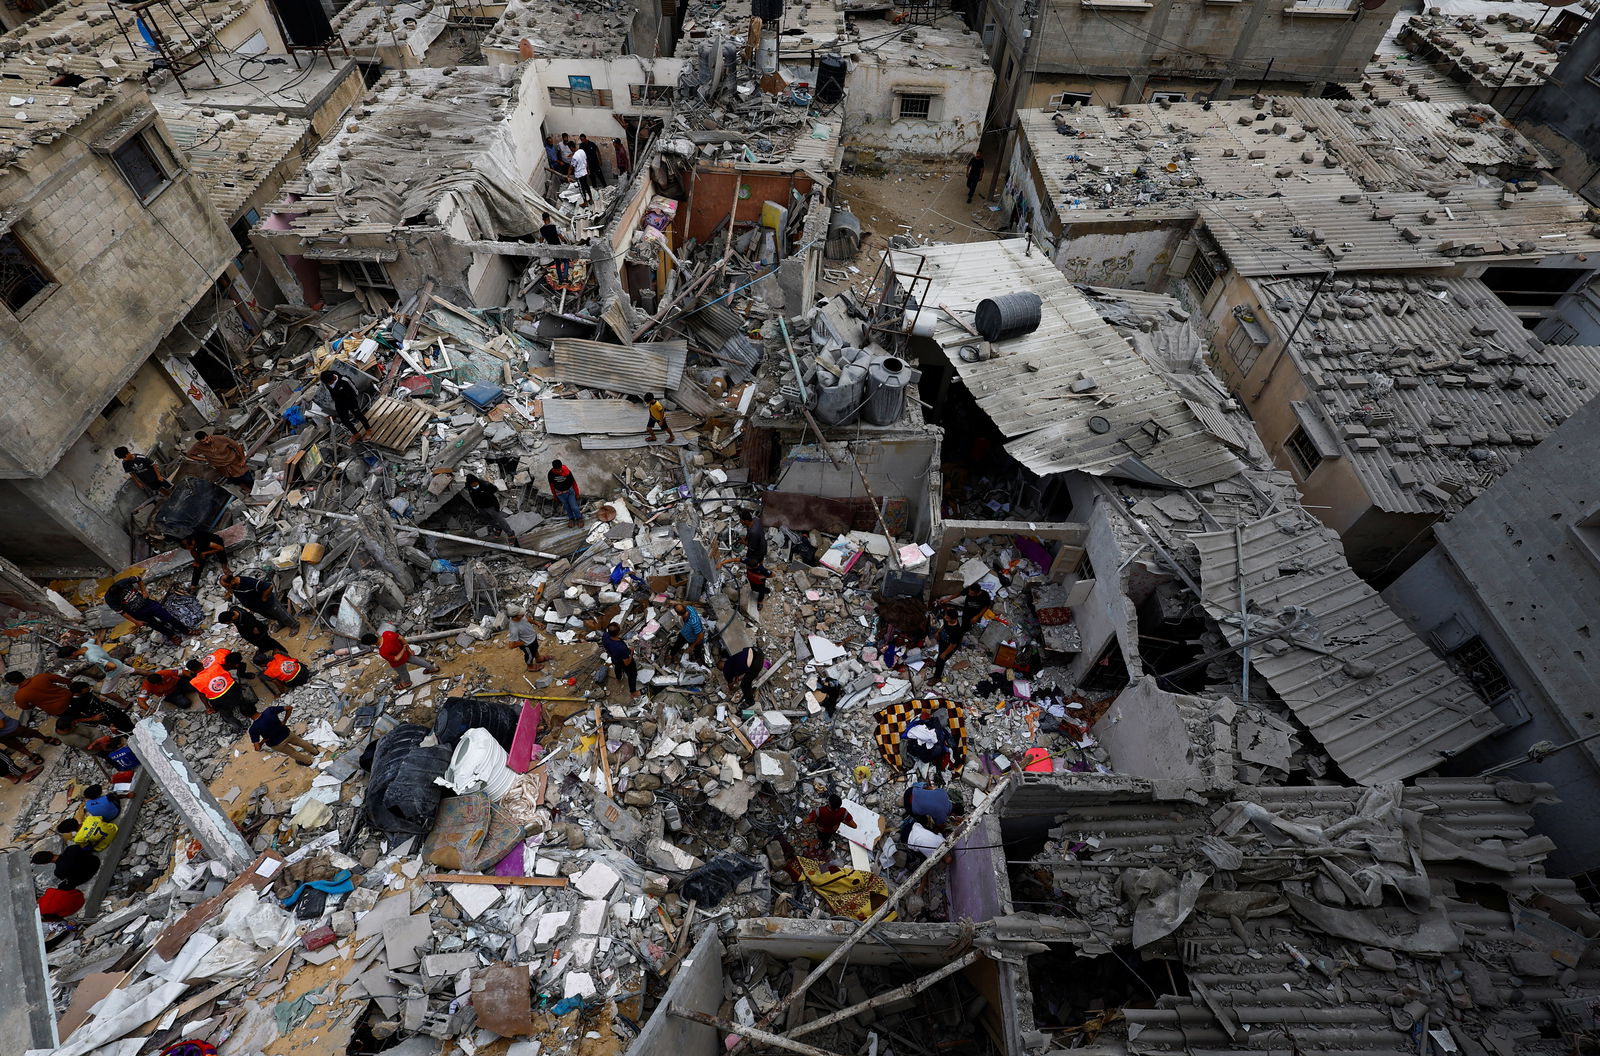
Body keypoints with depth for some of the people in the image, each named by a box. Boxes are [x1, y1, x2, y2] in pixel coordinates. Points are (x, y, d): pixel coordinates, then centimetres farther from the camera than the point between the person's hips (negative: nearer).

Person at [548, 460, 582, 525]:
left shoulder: (567, 472, -27)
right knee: (567, 507, 17)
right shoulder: (551, 474, -21)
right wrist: (555, 496, 8)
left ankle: (579, 518, 29)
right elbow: (552, 485, -3)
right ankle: (571, 518, 43)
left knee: (574, 507, 2)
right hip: (560, 494, 2)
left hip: (570, 491, -2)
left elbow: (574, 483, -13)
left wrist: (577, 494, -4)